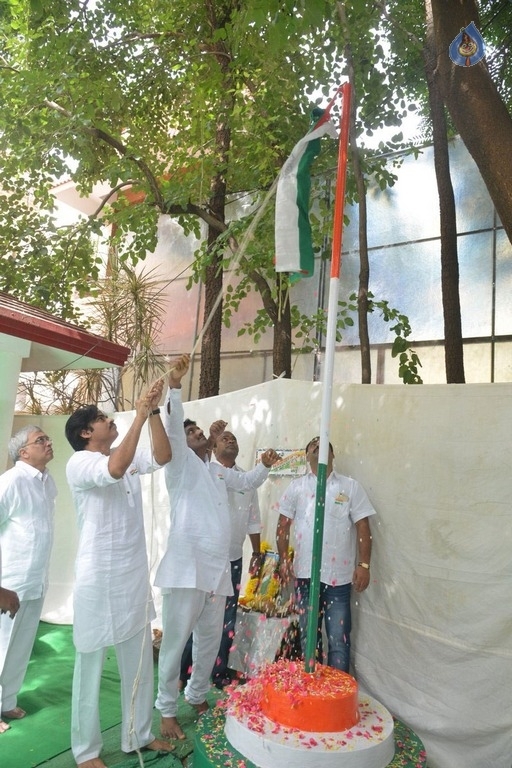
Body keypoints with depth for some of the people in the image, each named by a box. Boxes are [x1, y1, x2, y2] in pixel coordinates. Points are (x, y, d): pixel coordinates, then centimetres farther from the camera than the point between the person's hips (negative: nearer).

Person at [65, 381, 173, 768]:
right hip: (99, 579, -7)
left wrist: (154, 411, -13)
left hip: (135, 576, 7)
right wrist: (139, 416, -29)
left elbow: (162, 457, -7)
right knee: (91, 665, 9)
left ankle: (138, 735, 33)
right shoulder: (78, 463, -14)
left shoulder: (130, 457, 7)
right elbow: (114, 469, -33)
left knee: (139, 661, 17)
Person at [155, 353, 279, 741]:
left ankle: (197, 696, 36)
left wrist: (265, 465, 18)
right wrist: (175, 386, -29)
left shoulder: (217, 471, 20)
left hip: (218, 569, 7)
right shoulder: (182, 463, -1)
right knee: (176, 641, 2)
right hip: (187, 568, -7)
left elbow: (248, 481, 36)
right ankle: (167, 710, 17)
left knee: (210, 640, 17)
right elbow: (172, 428, -18)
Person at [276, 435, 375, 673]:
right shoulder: (296, 487, 6)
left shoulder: (351, 487, 2)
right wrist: (284, 559, 1)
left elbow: (363, 527, 0)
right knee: (308, 635, 14)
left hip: (339, 575, -1)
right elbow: (283, 525, 7)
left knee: (339, 638, 3)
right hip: (305, 573, 2)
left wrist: (364, 565, -6)